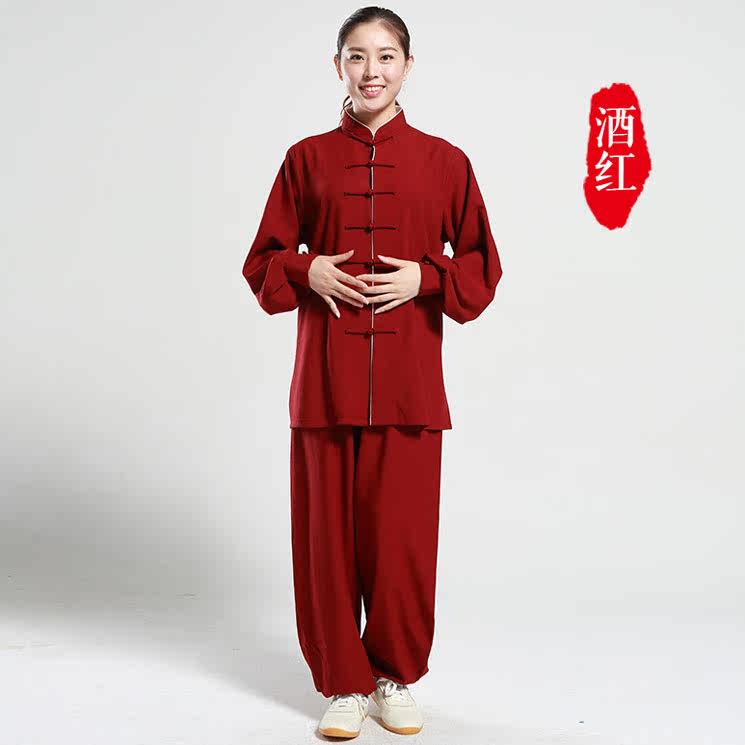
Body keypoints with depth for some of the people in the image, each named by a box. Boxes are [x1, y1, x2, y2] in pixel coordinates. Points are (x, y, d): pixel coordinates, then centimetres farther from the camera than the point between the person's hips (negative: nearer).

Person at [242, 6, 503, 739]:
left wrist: (425, 278, -10)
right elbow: (263, 262, 10)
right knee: (328, 533, 5)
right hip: (325, 378, 1)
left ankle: (397, 676, 26)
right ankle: (343, 683, 22)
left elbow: (482, 267, 7)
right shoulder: (307, 158, 7)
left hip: (407, 382, -1)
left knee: (402, 534, 4)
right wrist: (307, 273, -10)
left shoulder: (444, 162, 5)